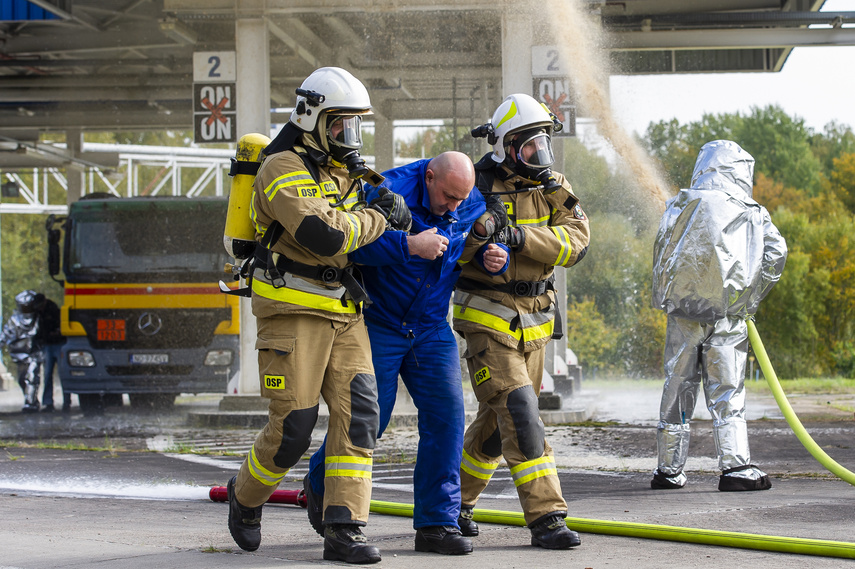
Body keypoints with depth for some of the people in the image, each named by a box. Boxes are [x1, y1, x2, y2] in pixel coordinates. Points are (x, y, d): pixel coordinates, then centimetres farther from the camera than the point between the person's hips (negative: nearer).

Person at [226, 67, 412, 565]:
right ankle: (246, 496, 23)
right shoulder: (285, 169, -12)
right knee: (293, 428, -6)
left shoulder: (342, 169, 15)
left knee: (358, 413, -6)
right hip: (293, 312, -8)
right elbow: (324, 235, -25)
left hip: (344, 313, 8)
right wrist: (380, 217, -13)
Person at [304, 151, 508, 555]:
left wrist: (493, 258, -10)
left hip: (431, 328, 5)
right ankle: (319, 484, 29)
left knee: (446, 415, -7)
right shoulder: (389, 192, -21)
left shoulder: (472, 206, -1)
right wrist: (408, 246, -36)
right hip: (378, 322, -5)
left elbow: (488, 240, 15)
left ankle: (437, 522, -2)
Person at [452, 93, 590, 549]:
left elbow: (575, 242, -11)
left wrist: (519, 237, -25)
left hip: (533, 323, 6)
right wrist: (476, 234, -27)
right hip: (487, 320, -6)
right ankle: (546, 518, -18)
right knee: (520, 416, -16)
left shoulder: (552, 188, 5)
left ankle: (456, 499, 32)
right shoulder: (477, 187, -9)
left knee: (497, 422, 14)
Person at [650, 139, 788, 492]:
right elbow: (776, 253, -5)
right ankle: (735, 466, -6)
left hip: (683, 314, 1)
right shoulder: (752, 214, 2)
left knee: (678, 389, 7)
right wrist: (751, 298, 4)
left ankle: (670, 470, 11)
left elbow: (661, 253, 4)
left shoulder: (681, 207, 4)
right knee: (727, 392, 3)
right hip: (728, 317, -1)